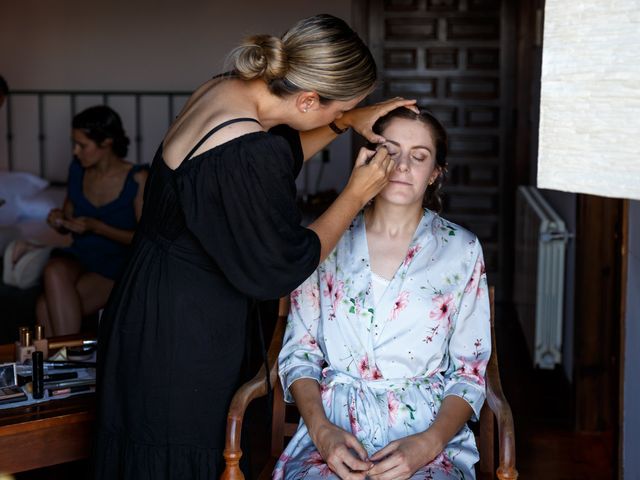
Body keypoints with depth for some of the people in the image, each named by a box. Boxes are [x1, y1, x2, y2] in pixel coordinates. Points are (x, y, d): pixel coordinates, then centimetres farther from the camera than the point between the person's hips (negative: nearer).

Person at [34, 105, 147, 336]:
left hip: (117, 266, -5)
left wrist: (96, 227, -18)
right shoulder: (77, 170, 8)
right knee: (54, 270, -31)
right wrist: (59, 221, -4)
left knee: (47, 307, -27)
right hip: (79, 257, 5)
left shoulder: (137, 179, -9)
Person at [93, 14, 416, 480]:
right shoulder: (248, 156, -30)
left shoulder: (226, 89, -2)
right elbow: (279, 271, -17)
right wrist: (356, 194, -9)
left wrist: (347, 121, 8)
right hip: (183, 345, -9)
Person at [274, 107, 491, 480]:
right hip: (333, 430, 0)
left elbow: (469, 372, 5)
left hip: (430, 435, 0)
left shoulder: (461, 250, 7)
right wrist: (321, 429, -9)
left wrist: (428, 444, -12)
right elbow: (300, 353, 8)